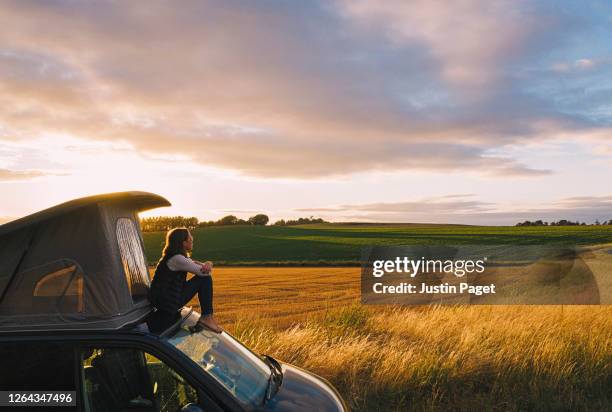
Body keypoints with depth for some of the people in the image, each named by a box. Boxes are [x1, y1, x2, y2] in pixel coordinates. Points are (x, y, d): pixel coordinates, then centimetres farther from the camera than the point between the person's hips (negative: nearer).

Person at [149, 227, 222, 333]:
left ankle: (208, 317, 8)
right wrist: (207, 268, 6)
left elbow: (204, 268, 10)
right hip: (167, 305, -10)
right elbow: (204, 272, -18)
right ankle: (206, 318, -2)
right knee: (205, 278, -10)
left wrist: (208, 264, -14)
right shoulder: (177, 259, -19)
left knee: (205, 277, 9)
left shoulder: (181, 256, 13)